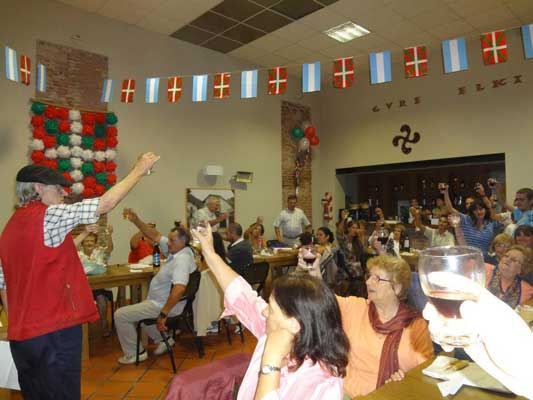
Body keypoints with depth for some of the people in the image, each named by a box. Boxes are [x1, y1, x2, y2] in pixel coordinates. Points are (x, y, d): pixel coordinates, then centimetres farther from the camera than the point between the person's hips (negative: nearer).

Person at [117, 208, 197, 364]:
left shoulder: (182, 259, -30)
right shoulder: (175, 249, -1)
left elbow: (179, 288, -41)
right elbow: (155, 235, 3)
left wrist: (163, 314, -37)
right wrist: (136, 220, -8)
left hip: (162, 305, -10)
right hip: (158, 300, 10)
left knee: (120, 315, -4)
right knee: (136, 311, 34)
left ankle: (134, 353, 11)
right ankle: (164, 339, 30)